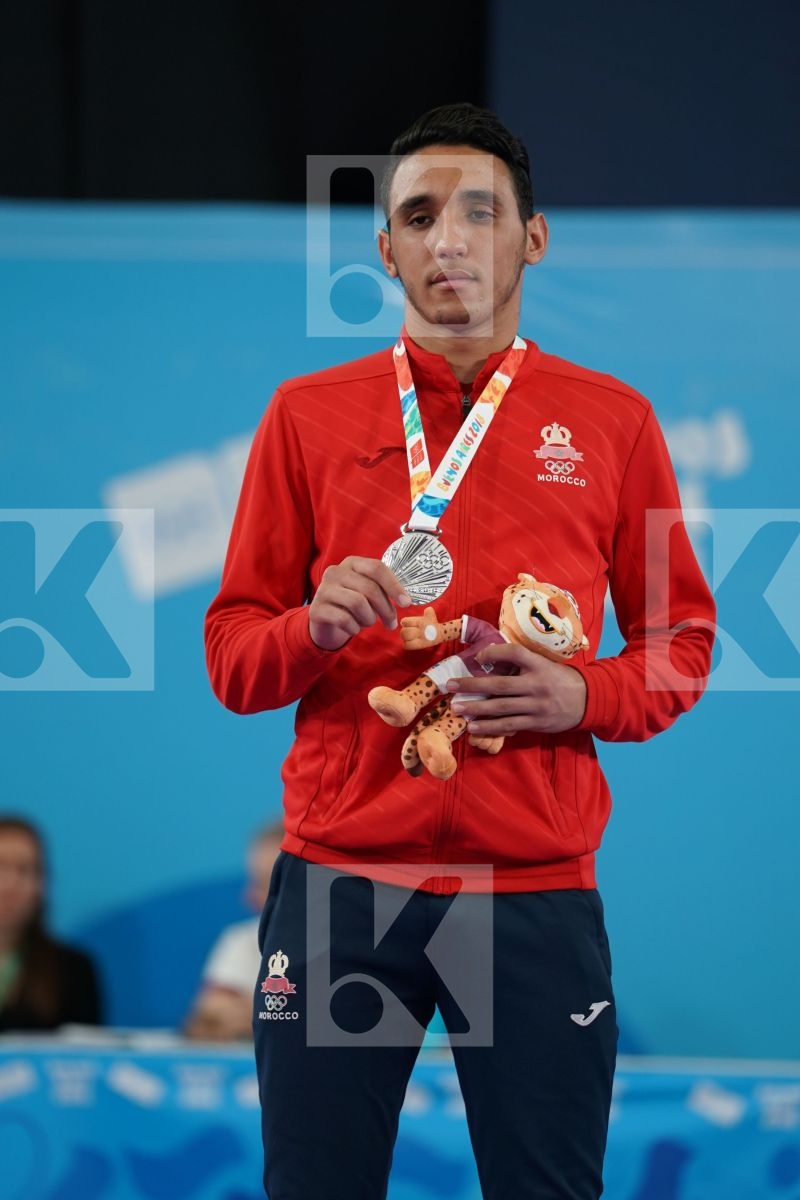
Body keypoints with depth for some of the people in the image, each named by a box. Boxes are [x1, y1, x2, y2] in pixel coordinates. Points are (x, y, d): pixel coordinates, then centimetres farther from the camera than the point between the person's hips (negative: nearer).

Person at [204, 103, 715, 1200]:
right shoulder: (309, 415, 9)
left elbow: (681, 639, 13)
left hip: (538, 890, 0)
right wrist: (314, 630, -12)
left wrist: (585, 696, -7)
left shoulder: (610, 420, 9)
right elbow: (230, 654, 10)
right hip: (338, 878, 0)